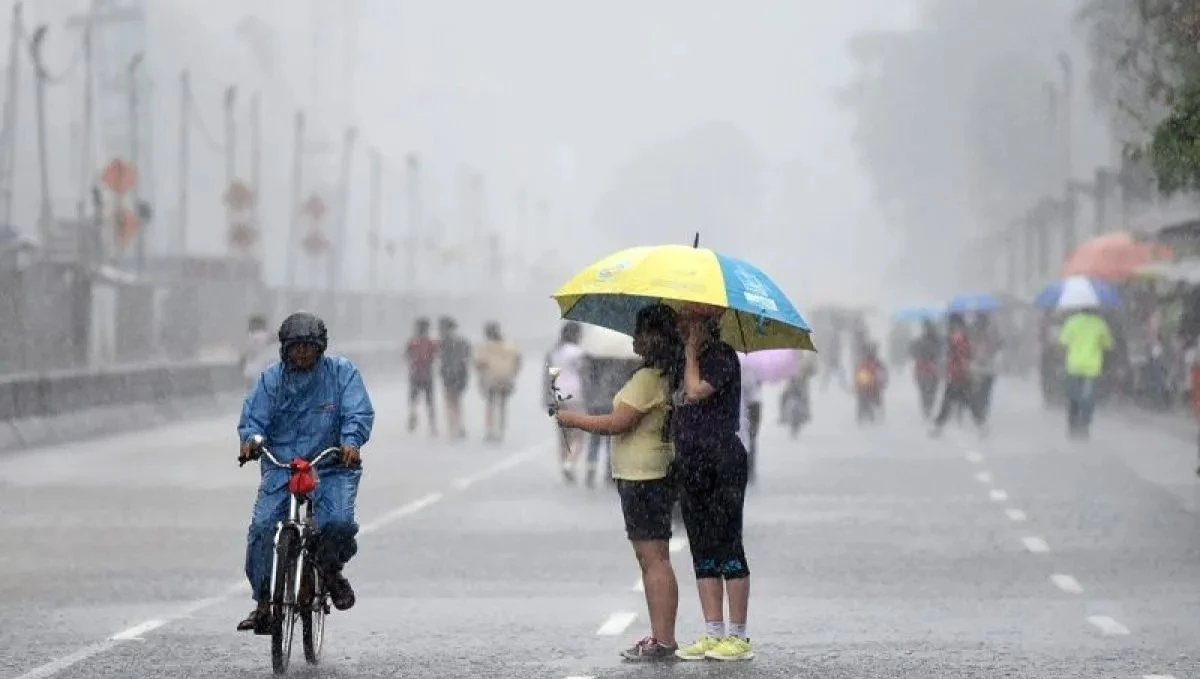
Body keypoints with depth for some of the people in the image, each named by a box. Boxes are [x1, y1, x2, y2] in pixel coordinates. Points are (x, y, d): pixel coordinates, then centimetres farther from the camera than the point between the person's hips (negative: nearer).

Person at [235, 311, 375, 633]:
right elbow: (253, 418, 1)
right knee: (262, 526, -17)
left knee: (339, 521, -26)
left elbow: (360, 413, -8)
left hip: (332, 467, -1)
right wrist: (250, 440, -23)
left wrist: (351, 442, -28)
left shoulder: (342, 372, 1)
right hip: (281, 467, 2)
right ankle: (263, 601, -3)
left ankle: (331, 570, 9)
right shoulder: (271, 378, 6)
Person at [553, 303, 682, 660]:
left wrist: (575, 419, -6)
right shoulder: (666, 376, 14)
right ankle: (661, 637, 15)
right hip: (653, 474, 10)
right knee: (652, 557, 13)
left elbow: (618, 423, -18)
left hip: (642, 477, -10)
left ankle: (663, 640, -11)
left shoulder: (647, 378, -17)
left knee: (653, 557, -10)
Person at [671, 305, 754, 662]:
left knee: (728, 548, -7)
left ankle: (738, 637, -4)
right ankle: (713, 633, 11)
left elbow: (696, 391, -22)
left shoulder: (722, 356, -9)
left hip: (723, 462, -9)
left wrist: (692, 351, -11)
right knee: (703, 553, 8)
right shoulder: (689, 362, 17)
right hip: (691, 467, 9)